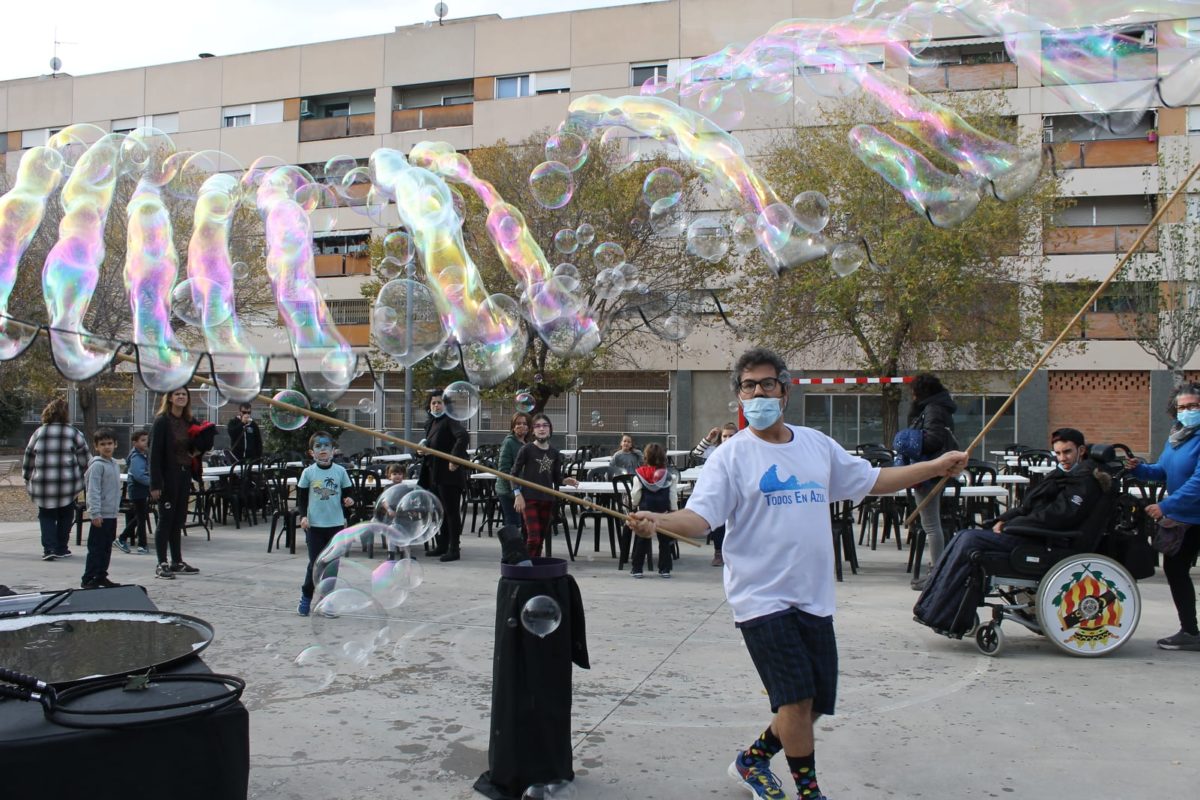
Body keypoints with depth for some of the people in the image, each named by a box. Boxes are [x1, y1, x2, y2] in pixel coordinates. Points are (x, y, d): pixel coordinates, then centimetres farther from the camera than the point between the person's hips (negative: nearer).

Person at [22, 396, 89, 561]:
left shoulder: (39, 433, 3)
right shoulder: (73, 433, -3)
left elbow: (28, 458, 9)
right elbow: (83, 459, 0)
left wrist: (28, 479, 19)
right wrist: (81, 474, 15)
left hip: (42, 484, 1)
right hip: (67, 484, -1)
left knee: (46, 515, 10)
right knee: (65, 516, 12)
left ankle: (49, 548, -3)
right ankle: (61, 548, 15)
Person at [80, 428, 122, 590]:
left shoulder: (114, 464, 13)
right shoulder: (97, 465, -12)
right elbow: (93, 491, -17)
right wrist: (95, 513, -21)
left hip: (112, 514, 8)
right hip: (101, 515, -8)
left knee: (106, 548, 14)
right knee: (95, 548, -4)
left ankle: (101, 576, 22)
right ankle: (88, 579, 1)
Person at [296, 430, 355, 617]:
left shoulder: (340, 471, 1)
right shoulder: (308, 472, -2)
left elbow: (347, 493, 8)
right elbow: (301, 496, 3)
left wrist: (348, 500, -13)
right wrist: (303, 516, -9)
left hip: (336, 524, 2)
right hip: (314, 525, -1)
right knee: (315, 563, 0)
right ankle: (306, 598, 17)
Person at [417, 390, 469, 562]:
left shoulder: (450, 421, -11)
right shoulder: (430, 423, 14)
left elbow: (464, 437, -28)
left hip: (449, 474, -9)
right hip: (435, 474, 9)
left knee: (451, 511, -4)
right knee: (440, 511, 16)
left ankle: (453, 550, 1)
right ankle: (442, 546, 27)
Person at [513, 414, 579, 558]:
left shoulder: (554, 452, 8)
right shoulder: (527, 449, -5)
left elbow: (556, 477, 14)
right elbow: (514, 473, -4)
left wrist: (565, 481, -8)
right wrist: (518, 495, -12)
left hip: (547, 500, 5)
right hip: (529, 499, -5)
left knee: (541, 539, 9)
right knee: (533, 539, -13)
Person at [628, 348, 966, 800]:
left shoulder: (816, 445, 10)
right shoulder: (731, 456, -6)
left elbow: (872, 481, 20)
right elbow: (699, 518, -16)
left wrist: (935, 467, 16)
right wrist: (657, 522, -35)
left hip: (814, 598, 6)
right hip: (762, 598, -5)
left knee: (815, 705, 11)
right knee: (797, 698, -11)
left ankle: (752, 760, 35)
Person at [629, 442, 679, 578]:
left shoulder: (639, 474, -8)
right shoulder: (669, 475, -4)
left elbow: (635, 495, -3)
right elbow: (673, 496, -2)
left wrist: (635, 505, 16)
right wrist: (674, 511, 7)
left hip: (645, 510, 0)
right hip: (663, 511, 0)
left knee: (642, 539, 8)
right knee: (664, 540, 8)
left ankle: (636, 568, 10)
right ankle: (664, 569, 10)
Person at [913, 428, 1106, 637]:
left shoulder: (1086, 481, -4)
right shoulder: (1065, 475, 25)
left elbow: (1057, 517, -17)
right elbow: (1028, 507, 22)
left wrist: (1009, 526, -14)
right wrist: (1004, 520, 3)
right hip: (1029, 535, 9)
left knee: (970, 539, -23)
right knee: (965, 536, -7)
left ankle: (936, 616, -22)